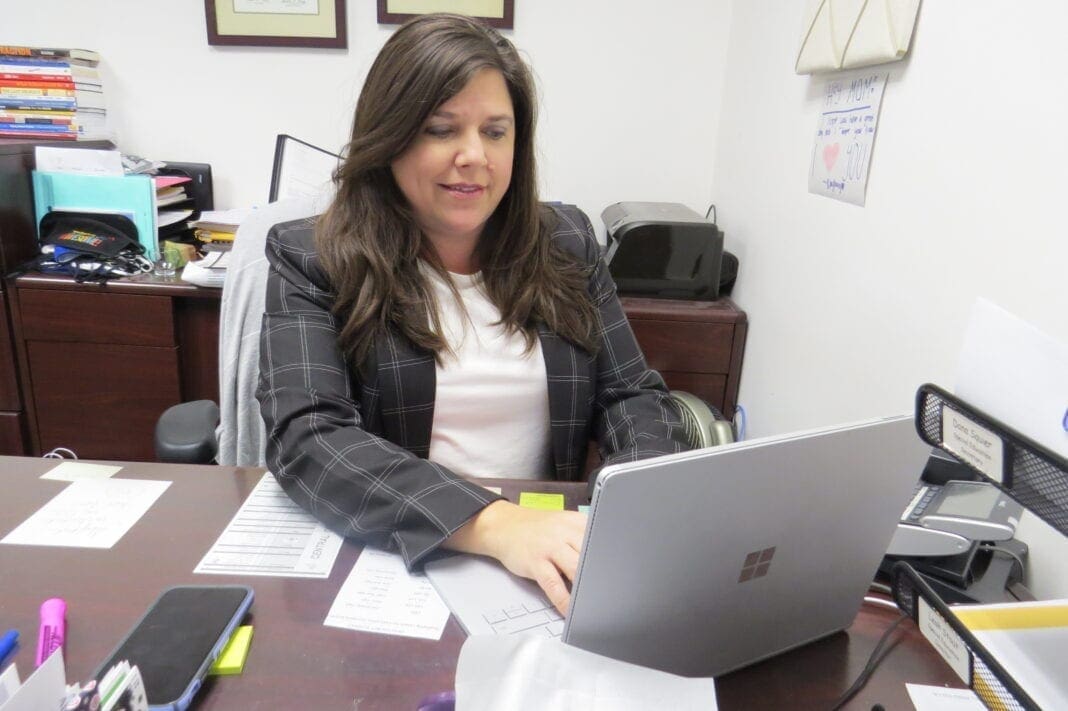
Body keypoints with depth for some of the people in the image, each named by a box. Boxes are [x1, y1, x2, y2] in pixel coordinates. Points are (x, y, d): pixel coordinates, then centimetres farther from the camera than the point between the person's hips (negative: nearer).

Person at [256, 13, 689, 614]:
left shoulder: (567, 243, 5)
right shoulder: (310, 260, -5)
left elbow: (632, 393, 6)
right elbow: (306, 435, -17)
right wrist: (493, 524, -31)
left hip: (552, 559, 3)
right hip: (392, 558, -1)